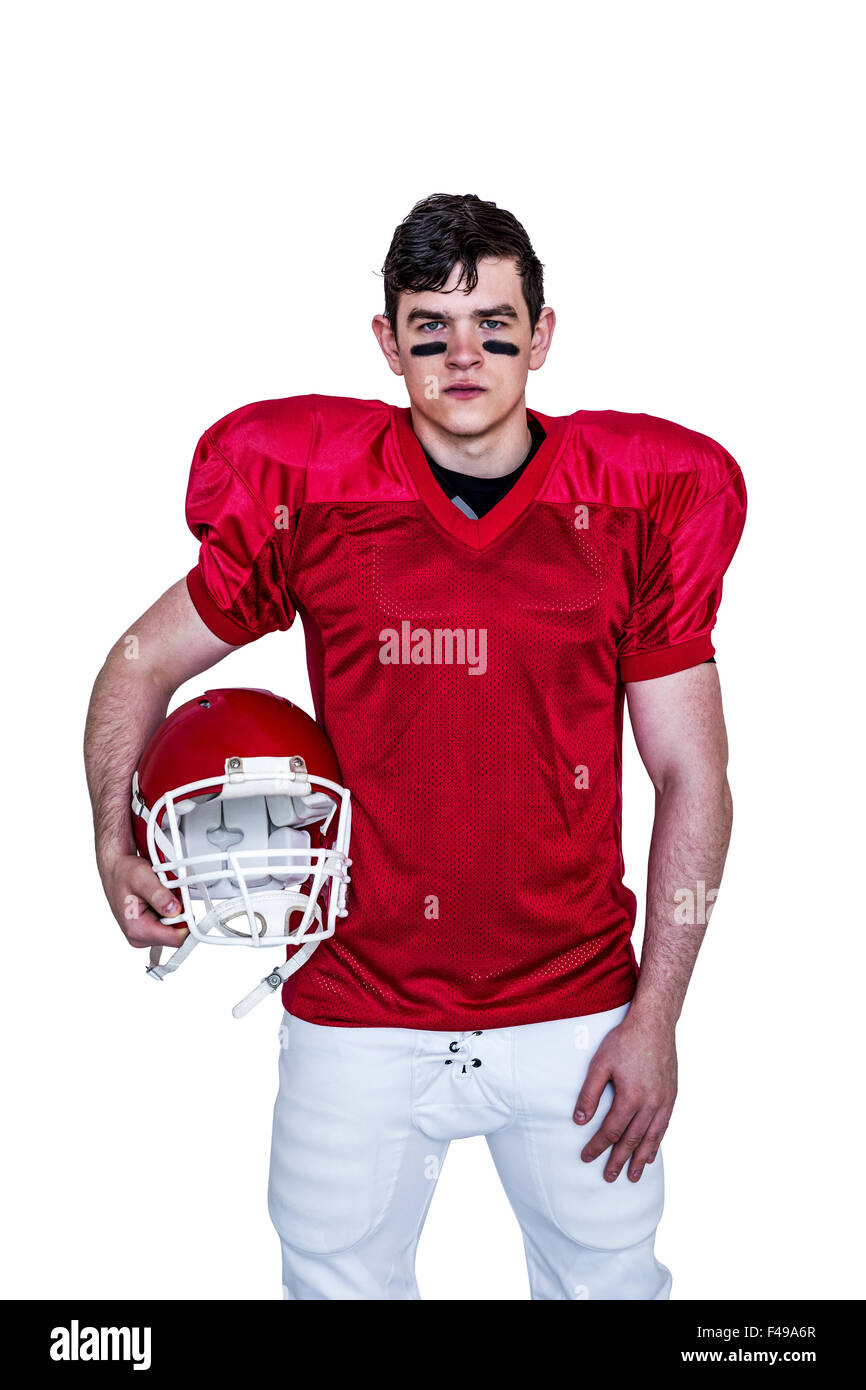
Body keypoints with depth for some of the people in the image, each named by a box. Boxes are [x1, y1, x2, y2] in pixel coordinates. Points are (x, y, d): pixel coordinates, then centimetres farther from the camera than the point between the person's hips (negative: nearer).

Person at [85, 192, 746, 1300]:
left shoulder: (641, 508, -3)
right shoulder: (309, 496, -4)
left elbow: (692, 776, 0)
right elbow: (143, 663, 7)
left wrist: (654, 1018, -3)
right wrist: (114, 846, -9)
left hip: (576, 1021, 1)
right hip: (360, 1022, 0)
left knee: (610, 1279, 17)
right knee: (340, 1279, 15)